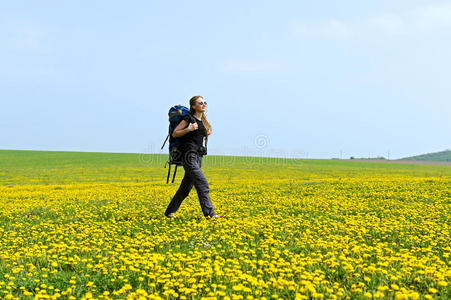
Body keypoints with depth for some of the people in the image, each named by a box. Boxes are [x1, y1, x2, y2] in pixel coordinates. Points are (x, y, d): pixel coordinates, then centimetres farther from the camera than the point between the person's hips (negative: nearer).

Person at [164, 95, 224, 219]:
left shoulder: (203, 121, 16)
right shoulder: (189, 118, -6)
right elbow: (174, 133, -5)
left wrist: (207, 134, 9)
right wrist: (188, 129, -18)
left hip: (198, 155, 8)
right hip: (189, 155, -8)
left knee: (186, 186, 10)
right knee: (202, 184, -16)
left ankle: (170, 211, 21)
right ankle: (210, 213, -17)